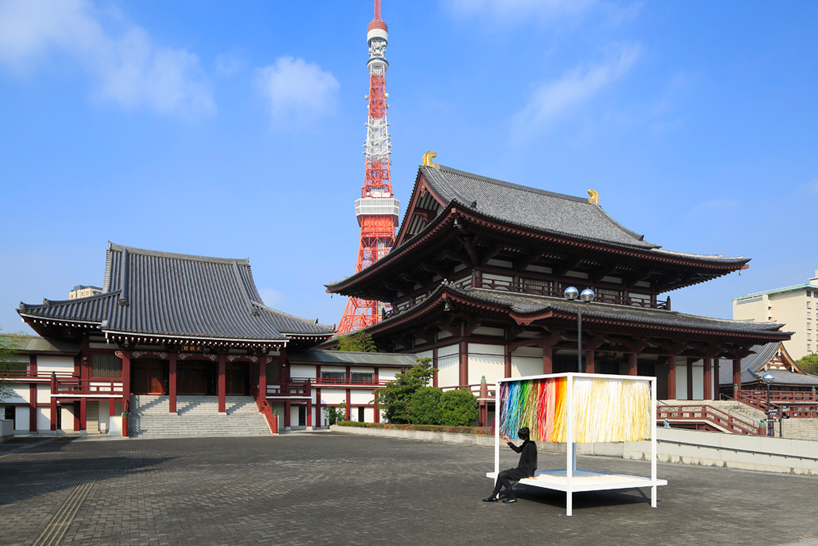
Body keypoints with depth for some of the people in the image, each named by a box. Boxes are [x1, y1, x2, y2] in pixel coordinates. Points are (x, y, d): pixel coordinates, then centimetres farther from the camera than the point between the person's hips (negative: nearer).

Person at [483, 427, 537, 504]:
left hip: (525, 471, -10)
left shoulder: (530, 445, -20)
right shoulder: (526, 443, 11)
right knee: (501, 474, 6)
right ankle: (494, 496, 8)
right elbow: (518, 450, 27)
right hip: (521, 469, 10)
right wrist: (509, 442, 20)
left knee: (502, 475, -15)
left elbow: (532, 461, -22)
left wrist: (530, 475, -24)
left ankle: (512, 497, -7)